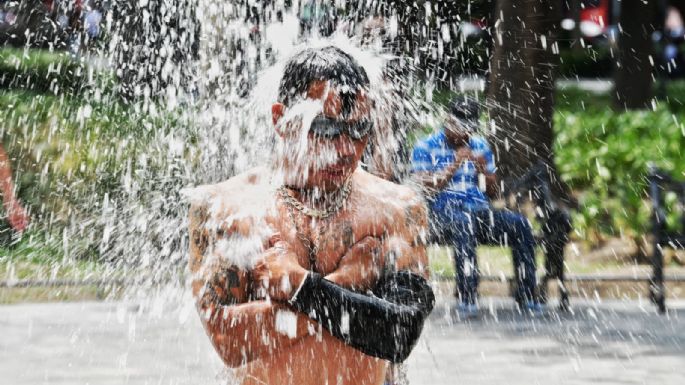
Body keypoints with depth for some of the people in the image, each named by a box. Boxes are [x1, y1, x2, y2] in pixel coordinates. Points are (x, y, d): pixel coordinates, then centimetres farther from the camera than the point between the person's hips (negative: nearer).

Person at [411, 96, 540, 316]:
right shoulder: (425, 148, 5)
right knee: (463, 225, -41)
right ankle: (467, 297, -44)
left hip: (479, 210, 5)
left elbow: (492, 191, 19)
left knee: (520, 224, -23)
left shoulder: (481, 146, 20)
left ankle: (526, 294, -23)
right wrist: (455, 165, -11)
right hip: (443, 211, -5)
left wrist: (483, 170, -2)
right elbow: (425, 189, -7)